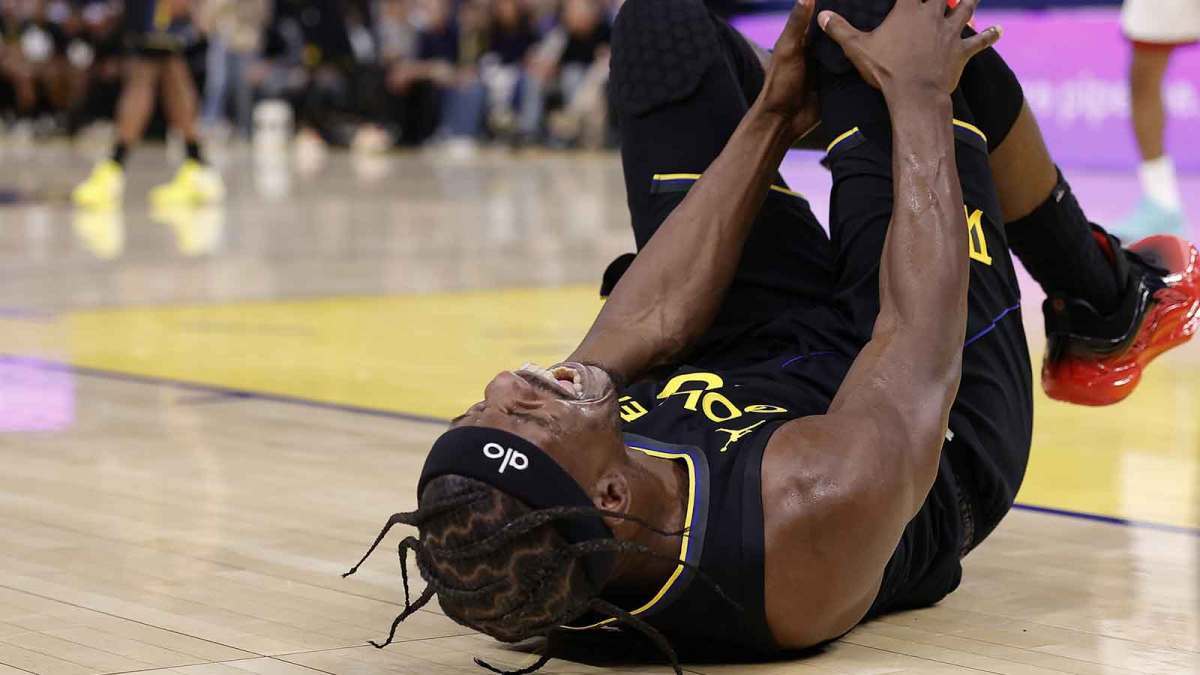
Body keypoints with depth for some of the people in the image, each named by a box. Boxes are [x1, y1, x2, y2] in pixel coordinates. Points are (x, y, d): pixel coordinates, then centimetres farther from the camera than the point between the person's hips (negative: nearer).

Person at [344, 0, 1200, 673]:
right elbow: (921, 328, -28)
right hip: (954, 416, -3)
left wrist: (770, 119, -9)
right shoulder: (824, 504, -47)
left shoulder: (489, 526, -34)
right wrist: (918, 94, -14)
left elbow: (649, 323, -19)